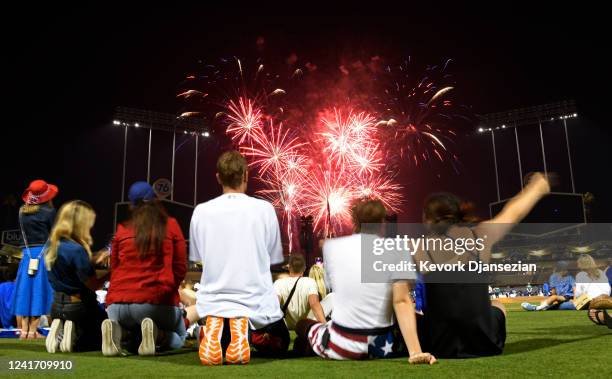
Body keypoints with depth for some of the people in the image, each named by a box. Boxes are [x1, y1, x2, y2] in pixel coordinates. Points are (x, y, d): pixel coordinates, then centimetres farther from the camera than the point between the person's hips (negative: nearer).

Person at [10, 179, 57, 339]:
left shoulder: (22, 211, 8)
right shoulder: (49, 212, -7)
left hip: (27, 254, 5)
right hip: (44, 253, -4)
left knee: (26, 290, 8)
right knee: (39, 290, -1)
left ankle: (24, 329, 8)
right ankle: (33, 330, -2)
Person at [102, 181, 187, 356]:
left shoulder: (121, 229, 13)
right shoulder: (171, 225, 6)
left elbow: (114, 269, 20)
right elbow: (180, 268, 6)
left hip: (118, 303, 3)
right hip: (157, 302, -3)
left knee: (130, 340, 32)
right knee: (178, 338, 25)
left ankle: (117, 332, -5)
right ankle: (156, 334, -11)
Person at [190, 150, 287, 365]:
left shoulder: (201, 212, -3)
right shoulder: (264, 209, -7)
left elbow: (198, 259, 8)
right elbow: (274, 260, 2)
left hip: (212, 304, 3)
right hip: (256, 305, -2)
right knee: (279, 345, 27)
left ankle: (213, 332, -4)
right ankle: (250, 332, -8)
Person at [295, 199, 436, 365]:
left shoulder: (331, 246, -2)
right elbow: (402, 302, -15)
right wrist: (415, 352, -17)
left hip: (342, 345, 0)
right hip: (382, 346, 0)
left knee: (303, 325, 30)